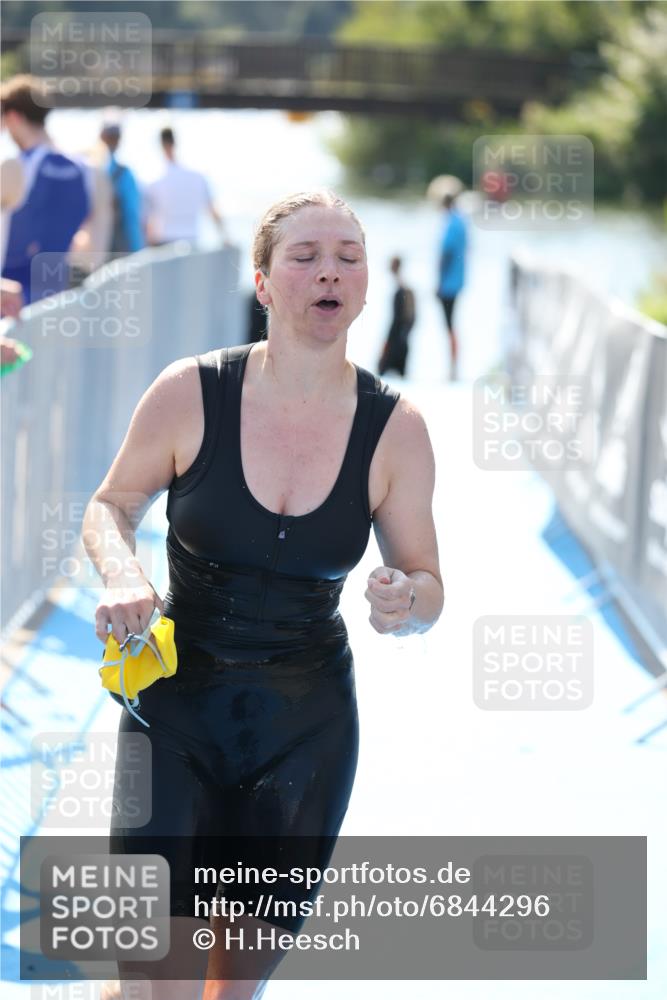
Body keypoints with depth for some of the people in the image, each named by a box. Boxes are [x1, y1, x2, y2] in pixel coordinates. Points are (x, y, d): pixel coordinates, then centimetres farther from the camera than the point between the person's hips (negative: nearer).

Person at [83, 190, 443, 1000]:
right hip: (176, 697, -1)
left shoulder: (395, 429, -9)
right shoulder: (191, 394, -12)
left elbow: (428, 589, -1)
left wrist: (406, 605, -24)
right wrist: (121, 576, -19)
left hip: (306, 719, 2)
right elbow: (110, 507, 2)